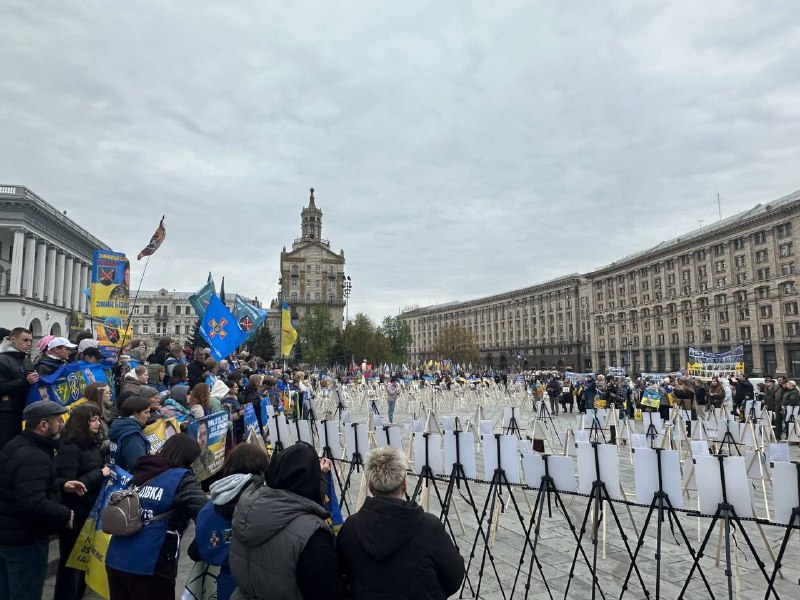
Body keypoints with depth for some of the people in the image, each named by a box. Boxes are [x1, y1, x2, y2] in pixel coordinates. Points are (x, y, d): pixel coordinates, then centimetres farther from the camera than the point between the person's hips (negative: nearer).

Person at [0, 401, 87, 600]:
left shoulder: (18, 445, 6)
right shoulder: (33, 458, -28)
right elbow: (34, 504, -36)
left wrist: (62, 485, 7)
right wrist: (66, 515, -22)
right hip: (24, 539, -10)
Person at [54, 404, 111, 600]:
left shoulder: (92, 443, 7)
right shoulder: (70, 447, -18)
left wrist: (107, 470, -1)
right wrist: (99, 474, -19)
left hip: (90, 510, 8)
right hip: (74, 513, -8)